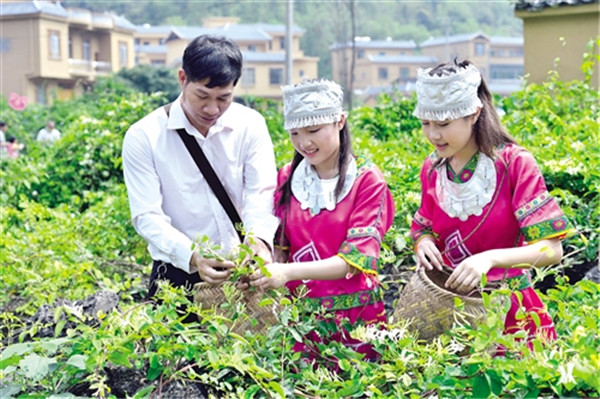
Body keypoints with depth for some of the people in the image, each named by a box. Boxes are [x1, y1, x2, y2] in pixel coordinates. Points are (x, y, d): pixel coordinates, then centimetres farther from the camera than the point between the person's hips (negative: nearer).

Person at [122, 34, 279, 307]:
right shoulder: (143, 137, -8)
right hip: (178, 277, -2)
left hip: (243, 273, 2)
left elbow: (262, 192, -7)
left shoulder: (250, 125, 0)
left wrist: (259, 237, -29)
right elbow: (147, 216, -13)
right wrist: (192, 256, -30)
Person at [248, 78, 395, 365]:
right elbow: (278, 246, 8)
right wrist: (261, 271, -14)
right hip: (299, 314, 3)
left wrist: (290, 271, -28)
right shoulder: (287, 178, 4)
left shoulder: (367, 180, -8)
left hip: (354, 314, -3)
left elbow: (356, 258, -16)